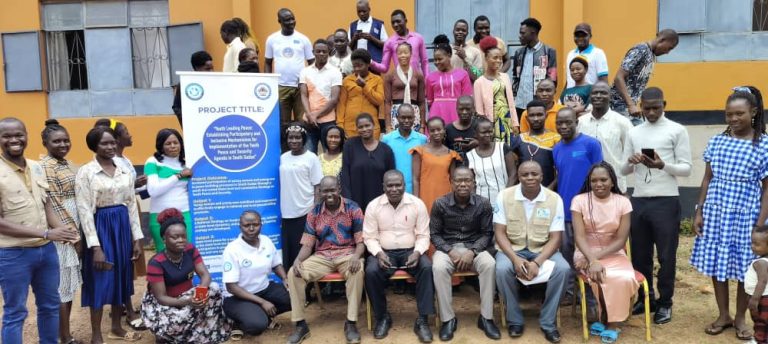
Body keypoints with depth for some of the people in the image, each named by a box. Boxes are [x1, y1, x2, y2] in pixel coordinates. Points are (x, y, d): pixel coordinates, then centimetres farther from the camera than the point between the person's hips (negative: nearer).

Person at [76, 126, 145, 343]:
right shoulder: (86, 172, -9)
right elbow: (84, 209, -13)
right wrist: (95, 245, -17)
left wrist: (137, 238, 5)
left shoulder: (124, 170, 7)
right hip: (101, 226, -5)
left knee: (121, 277, 13)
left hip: (123, 225, 6)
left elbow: (132, 204, 9)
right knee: (100, 280, 1)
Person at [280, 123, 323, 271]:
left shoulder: (311, 158, -3)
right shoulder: (283, 158, 10)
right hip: (287, 213, 4)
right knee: (288, 252, 8)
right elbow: (283, 184, 15)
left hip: (305, 212, -4)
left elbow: (317, 187, -4)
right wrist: (280, 209, 13)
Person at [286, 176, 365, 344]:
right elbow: (308, 244, 3)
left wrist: (356, 256, -29)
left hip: (347, 254, -3)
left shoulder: (353, 208, -5)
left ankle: (351, 323, -24)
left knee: (357, 270, -37)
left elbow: (361, 240, -6)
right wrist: (298, 259, -19)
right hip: (322, 257, 3)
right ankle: (300, 324, -9)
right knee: (293, 273, -20)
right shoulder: (314, 212, 3)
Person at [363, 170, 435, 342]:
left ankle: (422, 320, -18)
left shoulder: (417, 204, -3)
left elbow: (423, 235, -1)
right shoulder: (373, 206, -3)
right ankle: (382, 317, -7)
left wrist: (417, 252, -20)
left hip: (410, 251, 0)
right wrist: (379, 253, -20)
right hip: (383, 251, 0)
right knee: (371, 272, -30)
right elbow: (370, 237, -1)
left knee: (427, 268, -30)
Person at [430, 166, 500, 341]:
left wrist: (472, 252, -17)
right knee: (438, 268, -34)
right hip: (447, 248, -1)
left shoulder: (483, 203, -4)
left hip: (474, 247, 1)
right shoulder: (440, 204, -5)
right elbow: (434, 234, -2)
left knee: (490, 265, -31)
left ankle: (486, 318, -17)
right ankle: (448, 319, -19)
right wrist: (450, 251, -18)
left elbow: (486, 233, -1)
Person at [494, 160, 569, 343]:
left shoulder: (555, 199, -7)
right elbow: (499, 233, -8)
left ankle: (548, 322, -8)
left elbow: (555, 238, -8)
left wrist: (537, 262, -24)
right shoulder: (504, 196, -8)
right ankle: (515, 320, -8)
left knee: (563, 269, -28)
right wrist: (515, 259, -24)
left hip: (543, 249, 1)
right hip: (512, 248, 0)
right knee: (502, 269, -32)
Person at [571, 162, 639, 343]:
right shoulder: (579, 201, -6)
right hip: (586, 253, -2)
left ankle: (611, 322, -5)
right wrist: (592, 260, -30)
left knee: (625, 278, -28)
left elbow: (621, 240, -7)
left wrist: (598, 257, -19)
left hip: (614, 254, 2)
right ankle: (607, 320, -4)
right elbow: (579, 236, -14)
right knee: (607, 278, -31)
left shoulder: (623, 202, -3)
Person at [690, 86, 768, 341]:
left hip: (745, 217, -3)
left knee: (745, 270, 8)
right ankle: (723, 315, 27)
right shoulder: (716, 142, 3)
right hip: (715, 214, 3)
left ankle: (740, 318, 27)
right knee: (717, 266, 10)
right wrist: (699, 212, 5)